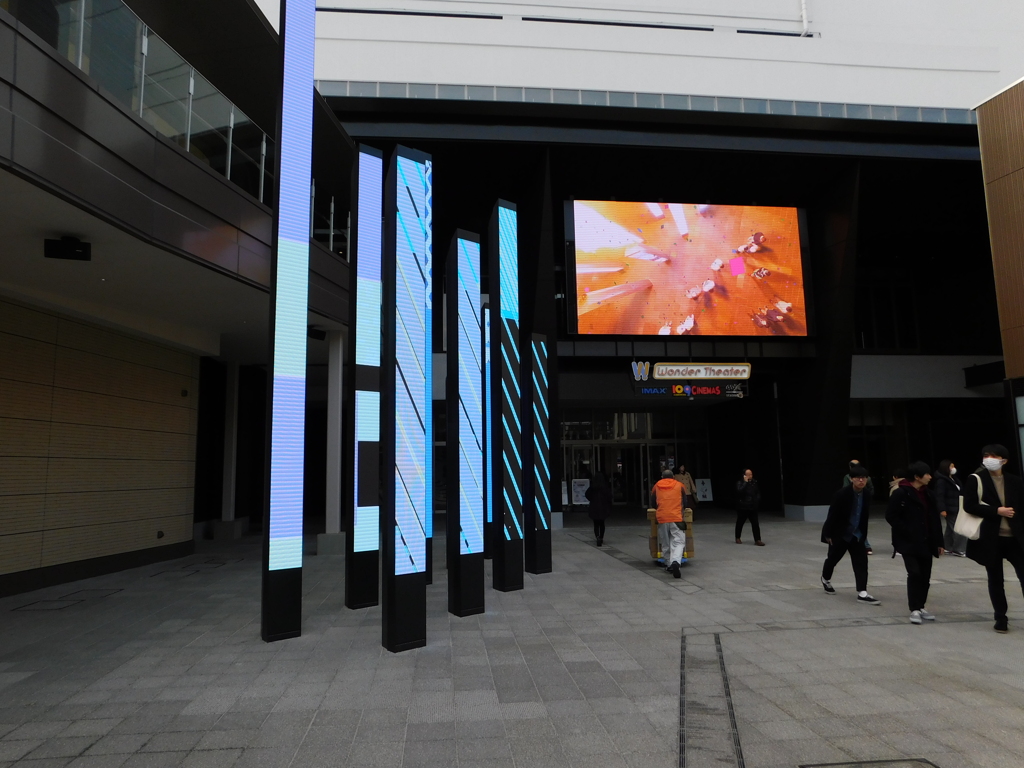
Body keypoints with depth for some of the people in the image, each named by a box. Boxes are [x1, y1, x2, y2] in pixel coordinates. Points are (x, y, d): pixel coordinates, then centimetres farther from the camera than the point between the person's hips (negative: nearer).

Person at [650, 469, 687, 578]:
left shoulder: (656, 486, 15)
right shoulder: (679, 485, 14)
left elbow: (653, 504, 22)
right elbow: (685, 503, 20)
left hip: (661, 518, 1)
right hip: (676, 518, -1)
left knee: (665, 544, 12)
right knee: (678, 542, -5)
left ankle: (669, 565, 10)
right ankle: (676, 562, -28)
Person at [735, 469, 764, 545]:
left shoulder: (755, 482, 4)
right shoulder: (740, 483, -8)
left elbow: (758, 492, 16)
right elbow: (740, 491, -28)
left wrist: (757, 500, 1)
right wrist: (745, 482, -24)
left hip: (752, 507, 3)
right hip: (742, 507, -3)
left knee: (755, 524, -6)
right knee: (740, 523, 11)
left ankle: (757, 540, -3)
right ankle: (738, 538, 27)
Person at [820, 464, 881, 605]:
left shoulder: (866, 495, -6)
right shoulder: (843, 493, -23)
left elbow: (864, 516, 7)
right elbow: (833, 514, -19)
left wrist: (863, 535, 12)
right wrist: (828, 533, -15)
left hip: (857, 534, 5)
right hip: (840, 533, -4)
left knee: (861, 561, -4)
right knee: (833, 558, 13)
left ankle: (862, 593, -3)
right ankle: (825, 579, 41)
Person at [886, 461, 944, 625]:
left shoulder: (927, 493, 11)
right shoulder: (901, 493, -12)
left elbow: (934, 519, 13)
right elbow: (891, 516, -14)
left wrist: (938, 541, 10)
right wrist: (908, 532, -16)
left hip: (926, 543, 7)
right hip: (909, 543, -7)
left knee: (925, 576, 10)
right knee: (914, 574, -11)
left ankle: (921, 607, 22)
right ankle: (914, 610, -2)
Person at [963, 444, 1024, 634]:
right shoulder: (975, 480, -3)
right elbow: (969, 506, -11)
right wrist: (997, 511, -17)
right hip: (991, 538, -2)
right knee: (995, 579, 9)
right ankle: (1001, 619, 21)